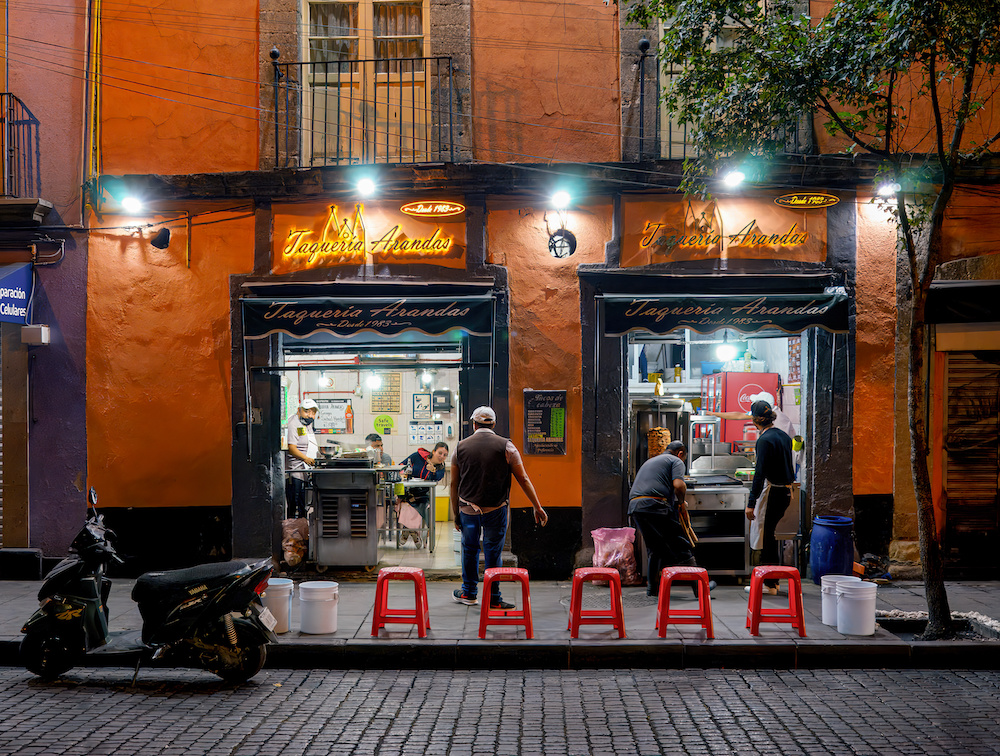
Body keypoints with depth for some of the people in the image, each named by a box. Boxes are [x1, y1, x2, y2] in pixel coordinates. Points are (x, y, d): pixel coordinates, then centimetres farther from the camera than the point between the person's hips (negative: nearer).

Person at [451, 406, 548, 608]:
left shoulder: (461, 446, 2)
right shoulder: (506, 446, -4)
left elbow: (454, 483, 5)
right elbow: (523, 479, -5)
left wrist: (456, 513, 13)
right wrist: (538, 508, -1)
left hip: (468, 508, 2)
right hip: (495, 510, -2)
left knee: (469, 549, 18)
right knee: (493, 553, 5)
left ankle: (469, 593, 30)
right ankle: (493, 599, 12)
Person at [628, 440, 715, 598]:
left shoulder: (649, 461, 34)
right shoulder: (676, 461, 10)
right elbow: (678, 484, -9)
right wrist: (680, 502, 9)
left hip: (634, 506, 7)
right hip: (655, 506, -7)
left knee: (654, 549, 20)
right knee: (681, 545, 1)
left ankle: (652, 588, 19)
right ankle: (699, 585, 5)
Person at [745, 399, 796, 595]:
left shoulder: (764, 440, -16)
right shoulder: (784, 435, 10)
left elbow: (760, 474, -19)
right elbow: (789, 467, 18)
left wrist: (751, 503, -18)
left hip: (771, 491, -9)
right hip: (785, 491, 9)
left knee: (765, 536, 0)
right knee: (769, 535, 16)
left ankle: (769, 584, 6)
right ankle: (772, 580, 22)